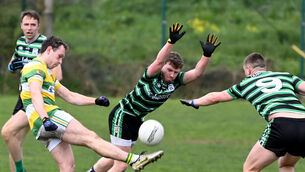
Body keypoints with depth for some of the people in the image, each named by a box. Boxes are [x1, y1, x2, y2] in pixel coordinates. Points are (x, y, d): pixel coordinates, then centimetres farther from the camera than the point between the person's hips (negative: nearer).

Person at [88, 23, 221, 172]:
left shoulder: (176, 81, -6)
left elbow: (196, 73, -17)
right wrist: (171, 42, -57)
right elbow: (159, 61, -43)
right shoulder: (152, 75, -23)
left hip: (137, 120, 8)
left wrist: (207, 55, -32)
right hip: (122, 116, -8)